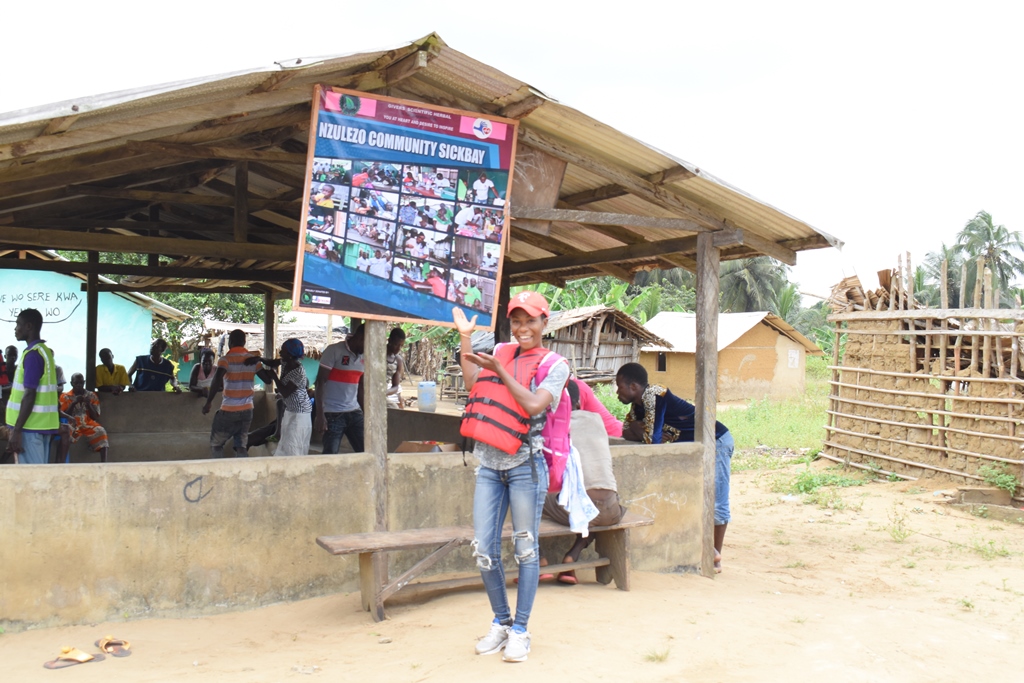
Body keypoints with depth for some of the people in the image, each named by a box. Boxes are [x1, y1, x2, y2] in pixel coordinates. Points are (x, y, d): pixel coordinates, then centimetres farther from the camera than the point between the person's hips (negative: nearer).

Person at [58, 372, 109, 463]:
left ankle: (103, 463, -36)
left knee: (101, 432, -31)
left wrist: (88, 404, -9)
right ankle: (61, 462, -43)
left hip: (89, 425, 1)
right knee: (66, 430, -37)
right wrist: (74, 403, -13)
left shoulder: (92, 396, 12)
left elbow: (95, 417, 6)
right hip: (73, 425, -1)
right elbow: (64, 415, -2)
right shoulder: (65, 397, 9)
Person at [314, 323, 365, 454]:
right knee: (330, 455, -3)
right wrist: (320, 415, -16)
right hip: (333, 414, -6)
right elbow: (320, 383, -10)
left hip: (354, 413, 6)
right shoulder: (334, 351, -8)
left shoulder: (363, 358, 10)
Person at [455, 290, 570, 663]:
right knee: (483, 549, 6)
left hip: (525, 465, -4)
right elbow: (472, 384, 1)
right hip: (489, 465, 5)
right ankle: (501, 621, 24)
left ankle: (520, 629, 15)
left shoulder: (554, 365, -1)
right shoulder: (501, 352, 13)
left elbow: (534, 405, -15)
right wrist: (465, 336, 1)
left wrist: (499, 370, -14)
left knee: (525, 548, 3)